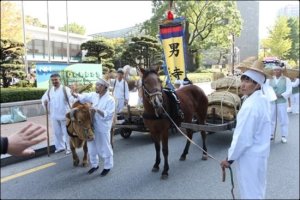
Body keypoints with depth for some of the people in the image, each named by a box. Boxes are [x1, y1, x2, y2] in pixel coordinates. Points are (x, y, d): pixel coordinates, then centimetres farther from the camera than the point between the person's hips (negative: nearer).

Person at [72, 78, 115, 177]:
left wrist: (97, 110, -28)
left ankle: (107, 167, 27)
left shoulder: (110, 99, -16)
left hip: (103, 128, -7)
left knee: (105, 148, 7)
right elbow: (84, 97, 17)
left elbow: (107, 114, -21)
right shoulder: (94, 95, 3)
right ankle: (94, 165, 37)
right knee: (92, 146, 18)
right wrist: (75, 94, 3)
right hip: (93, 126, 7)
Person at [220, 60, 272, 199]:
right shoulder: (262, 99, 1)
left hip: (249, 157, -9)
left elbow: (243, 138, -24)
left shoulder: (250, 106, -27)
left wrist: (230, 158, -15)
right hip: (260, 153, 9)